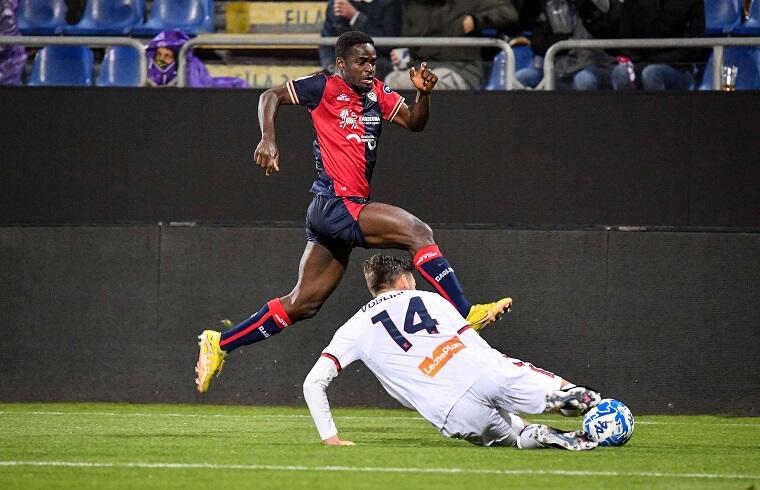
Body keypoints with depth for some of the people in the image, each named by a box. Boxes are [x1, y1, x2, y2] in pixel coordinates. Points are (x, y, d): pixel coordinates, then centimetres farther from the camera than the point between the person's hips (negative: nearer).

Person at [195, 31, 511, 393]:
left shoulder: (377, 94, 14)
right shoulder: (325, 88, -5)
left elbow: (414, 122, 15)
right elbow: (271, 96, 3)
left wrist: (423, 92, -3)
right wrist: (268, 140, -11)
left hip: (350, 209, 8)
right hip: (334, 204, -8)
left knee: (303, 304, 10)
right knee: (418, 233, -19)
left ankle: (219, 344, 16)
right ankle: (467, 314, -21)